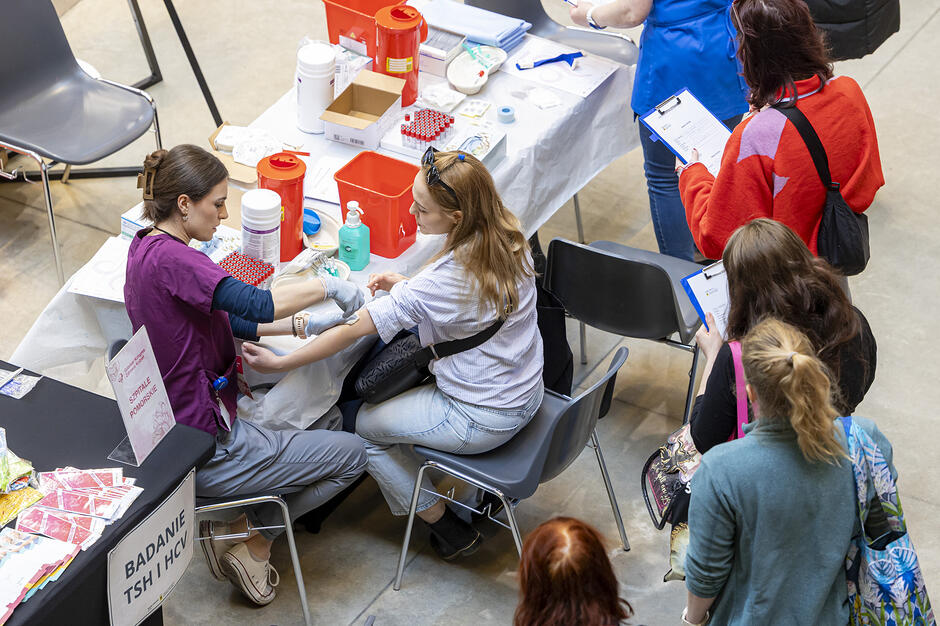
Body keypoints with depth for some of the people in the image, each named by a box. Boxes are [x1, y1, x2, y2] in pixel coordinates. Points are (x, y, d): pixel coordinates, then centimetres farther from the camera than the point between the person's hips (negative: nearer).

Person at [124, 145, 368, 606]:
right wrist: (328, 286, -24)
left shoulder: (146, 247, 5)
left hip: (175, 427, 10)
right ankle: (252, 538, 8)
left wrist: (303, 325, 3)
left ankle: (237, 527, 20)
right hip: (207, 452, -10)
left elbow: (230, 320, 12)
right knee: (351, 453, 2)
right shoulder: (170, 258, -27)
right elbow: (254, 305, -39)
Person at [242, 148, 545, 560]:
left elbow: (355, 328, -26)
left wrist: (279, 363, -18)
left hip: (484, 419, -8)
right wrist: (407, 288, 1)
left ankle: (450, 531, 20)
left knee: (365, 424, 9)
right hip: (526, 391, 8)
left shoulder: (445, 279, -31)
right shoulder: (508, 240, -8)